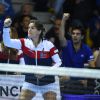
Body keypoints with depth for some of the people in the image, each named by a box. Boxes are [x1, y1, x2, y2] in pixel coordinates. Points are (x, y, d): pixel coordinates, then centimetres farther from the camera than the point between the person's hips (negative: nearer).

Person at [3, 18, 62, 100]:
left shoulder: (49, 45, -12)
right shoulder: (24, 43, -7)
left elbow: (58, 62, -8)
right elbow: (7, 42, -21)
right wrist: (6, 27, -36)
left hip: (47, 83, -2)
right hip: (30, 82, 2)